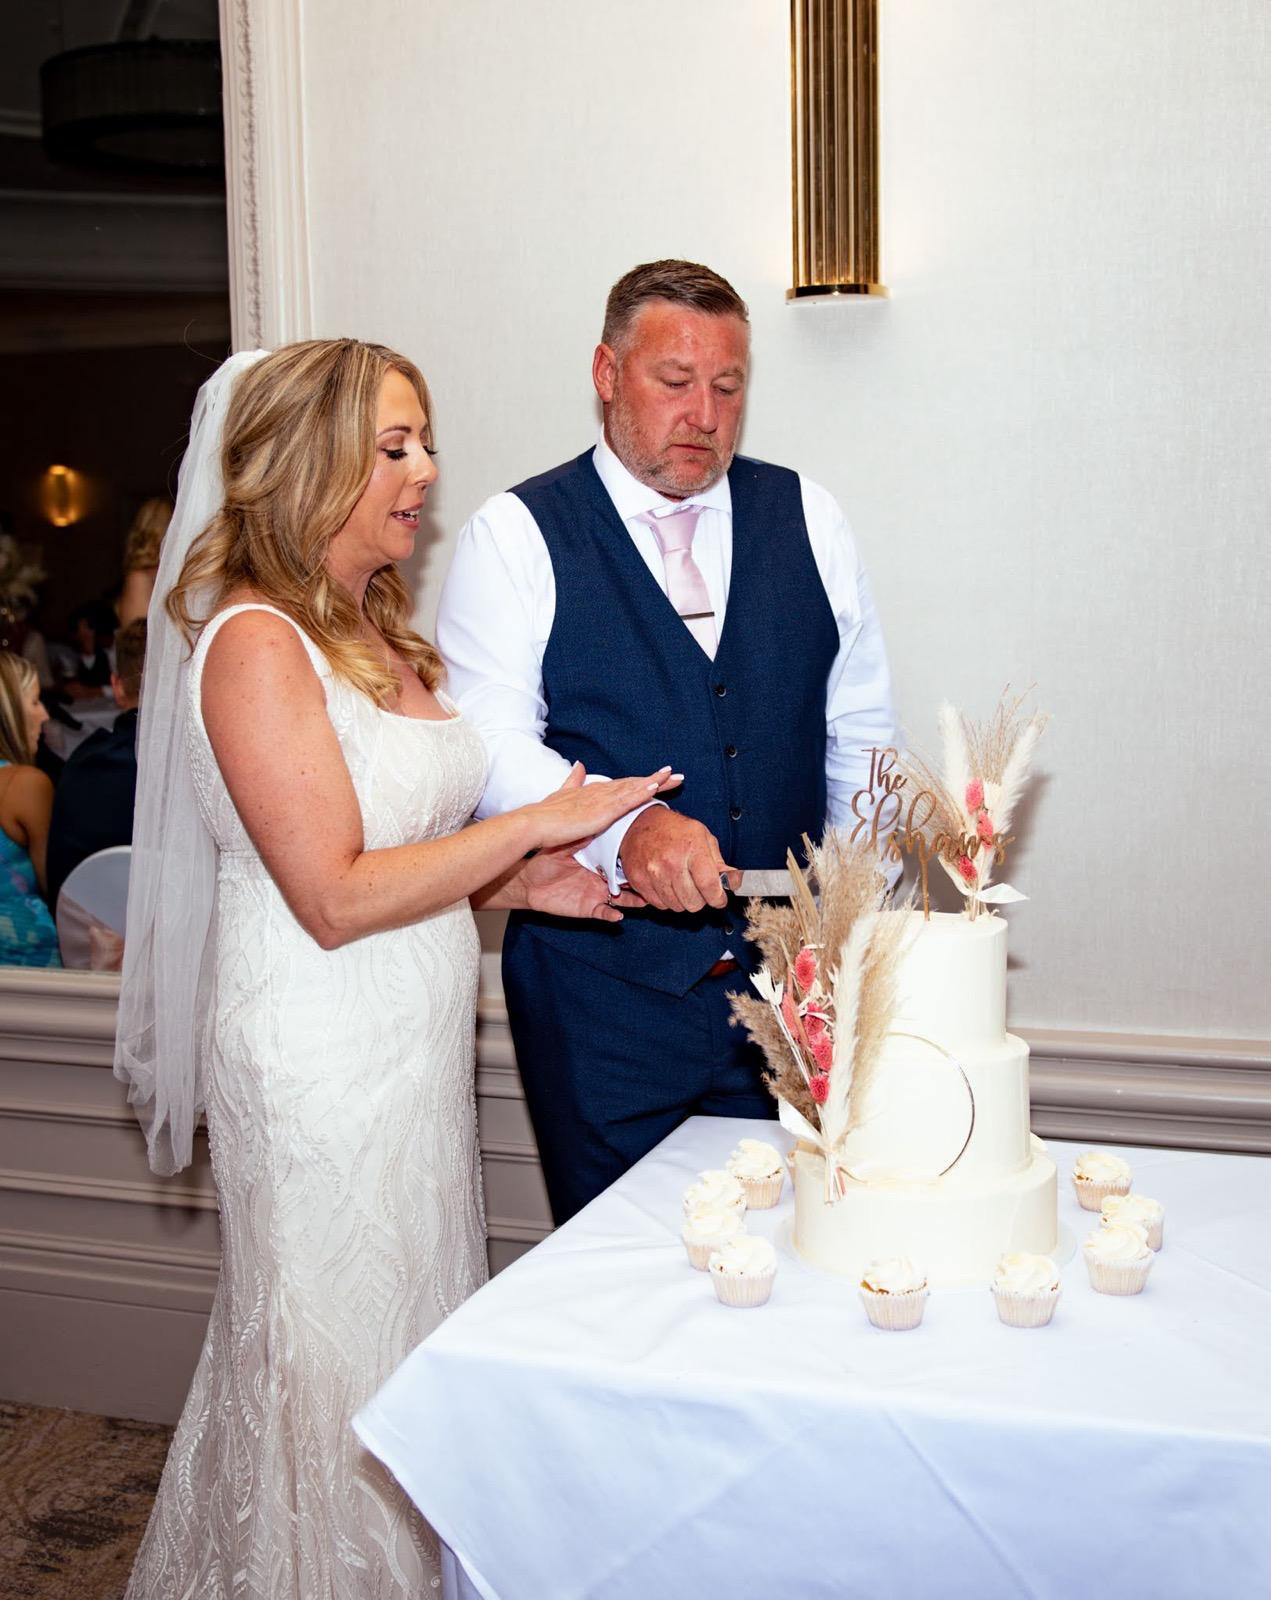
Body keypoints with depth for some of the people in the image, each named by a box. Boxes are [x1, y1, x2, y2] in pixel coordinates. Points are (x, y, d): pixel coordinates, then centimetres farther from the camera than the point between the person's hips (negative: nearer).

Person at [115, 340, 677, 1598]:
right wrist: (530, 827, -17)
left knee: (415, 1336, 19)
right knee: (340, 1368, 7)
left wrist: (518, 883, -1)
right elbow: (334, 896, -22)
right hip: (319, 1059, -8)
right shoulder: (253, 641, -17)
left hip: (417, 1044, 8)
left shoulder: (379, 632, 9)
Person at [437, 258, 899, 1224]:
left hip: (790, 974, 3)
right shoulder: (516, 538, -2)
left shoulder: (808, 518, 7)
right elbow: (489, 746, -13)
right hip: (600, 987, -2)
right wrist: (625, 828, -30)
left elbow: (862, 736, 10)